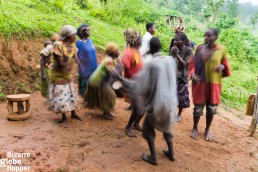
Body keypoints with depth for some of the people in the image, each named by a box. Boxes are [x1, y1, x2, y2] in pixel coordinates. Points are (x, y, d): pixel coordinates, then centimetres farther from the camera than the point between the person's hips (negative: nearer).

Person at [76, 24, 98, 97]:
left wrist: (96, 66, 12)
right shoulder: (79, 43, -13)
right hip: (85, 69, -6)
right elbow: (80, 58, -13)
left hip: (93, 69, 6)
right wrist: (83, 70, -14)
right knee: (85, 86, 8)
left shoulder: (90, 41, 6)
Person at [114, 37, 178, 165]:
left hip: (156, 103, -5)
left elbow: (138, 86, -19)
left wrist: (119, 78, -11)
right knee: (166, 126, 27)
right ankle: (171, 153, 37)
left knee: (148, 128, 17)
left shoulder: (150, 64, -20)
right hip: (170, 101, 6)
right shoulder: (171, 60, -3)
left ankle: (153, 157, 22)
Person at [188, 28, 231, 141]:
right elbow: (193, 64, 5)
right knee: (198, 107, 6)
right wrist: (192, 74, -12)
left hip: (214, 84, 0)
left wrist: (222, 67, -16)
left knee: (211, 108, 10)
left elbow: (226, 65, 7)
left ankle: (207, 129, 32)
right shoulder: (199, 48, -1)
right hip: (199, 83, 0)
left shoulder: (221, 50, -3)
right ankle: (195, 128, 29)